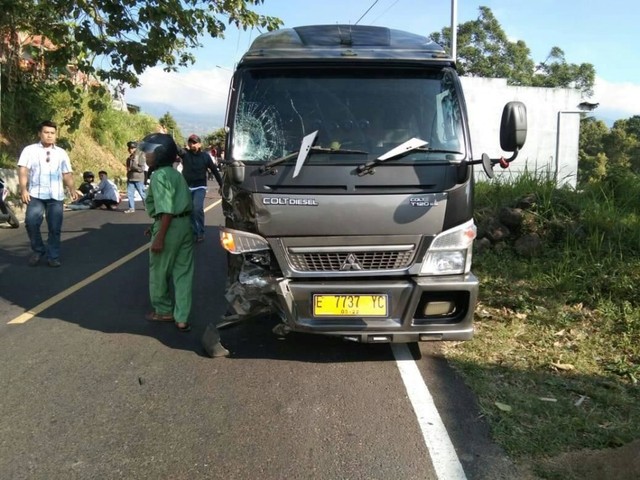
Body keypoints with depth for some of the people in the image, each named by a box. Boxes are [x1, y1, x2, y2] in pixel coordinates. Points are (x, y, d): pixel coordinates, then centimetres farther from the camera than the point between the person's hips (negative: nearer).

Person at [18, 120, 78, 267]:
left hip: (56, 196, 2)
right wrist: (23, 189, -13)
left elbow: (67, 174, 12)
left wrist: (72, 189, -4)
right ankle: (38, 250, 7)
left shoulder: (61, 153, 15)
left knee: (55, 228, 0)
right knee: (31, 223, -14)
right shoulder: (30, 150, 7)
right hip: (36, 194, -2)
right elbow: (23, 170, 0)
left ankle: (53, 256, 10)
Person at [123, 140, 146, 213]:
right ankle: (131, 208, 8)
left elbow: (142, 168, -16)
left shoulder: (140, 156, -9)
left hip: (138, 179, -7)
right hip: (130, 178, 7)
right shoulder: (130, 157, 15)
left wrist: (131, 168, -15)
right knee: (129, 193, 2)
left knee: (142, 193, 1)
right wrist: (128, 169, 6)